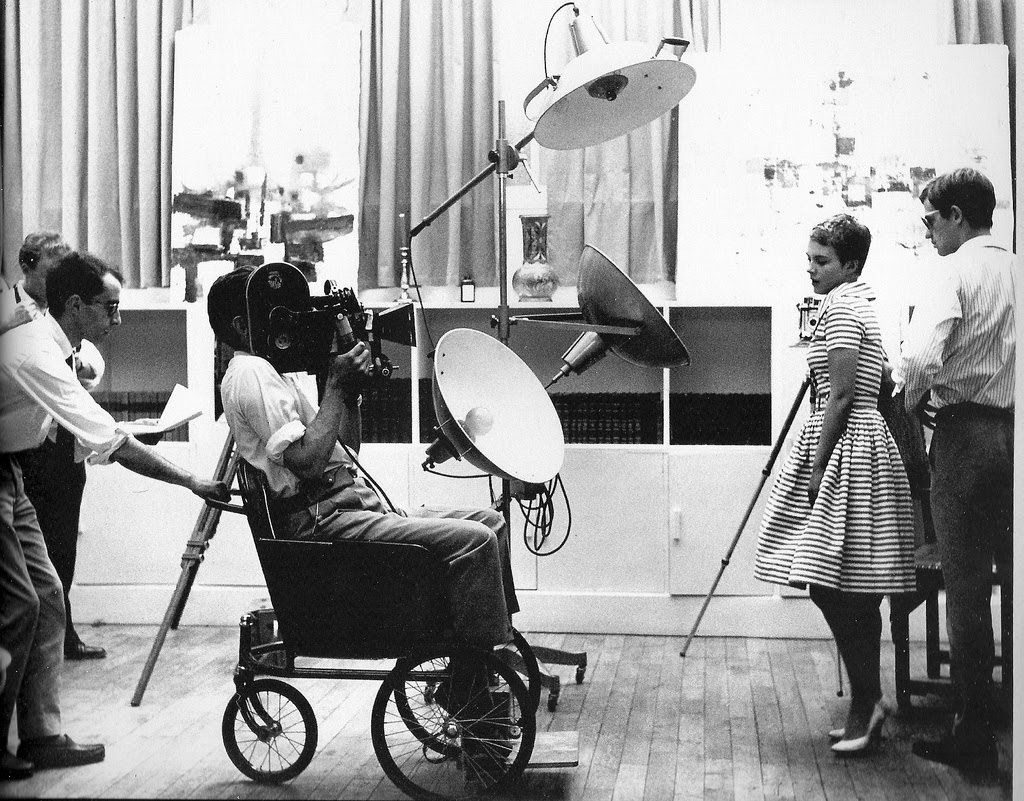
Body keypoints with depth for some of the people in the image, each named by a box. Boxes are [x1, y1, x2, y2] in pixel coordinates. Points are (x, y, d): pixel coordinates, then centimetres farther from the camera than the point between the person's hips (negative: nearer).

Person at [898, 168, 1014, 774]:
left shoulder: (956, 274, -11)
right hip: (1013, 426, 6)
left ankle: (975, 734, 5)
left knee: (967, 582, -1)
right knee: (1011, 571, 12)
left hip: (965, 429, -6)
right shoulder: (1016, 269, 9)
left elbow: (920, 358, -24)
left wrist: (913, 399, -5)